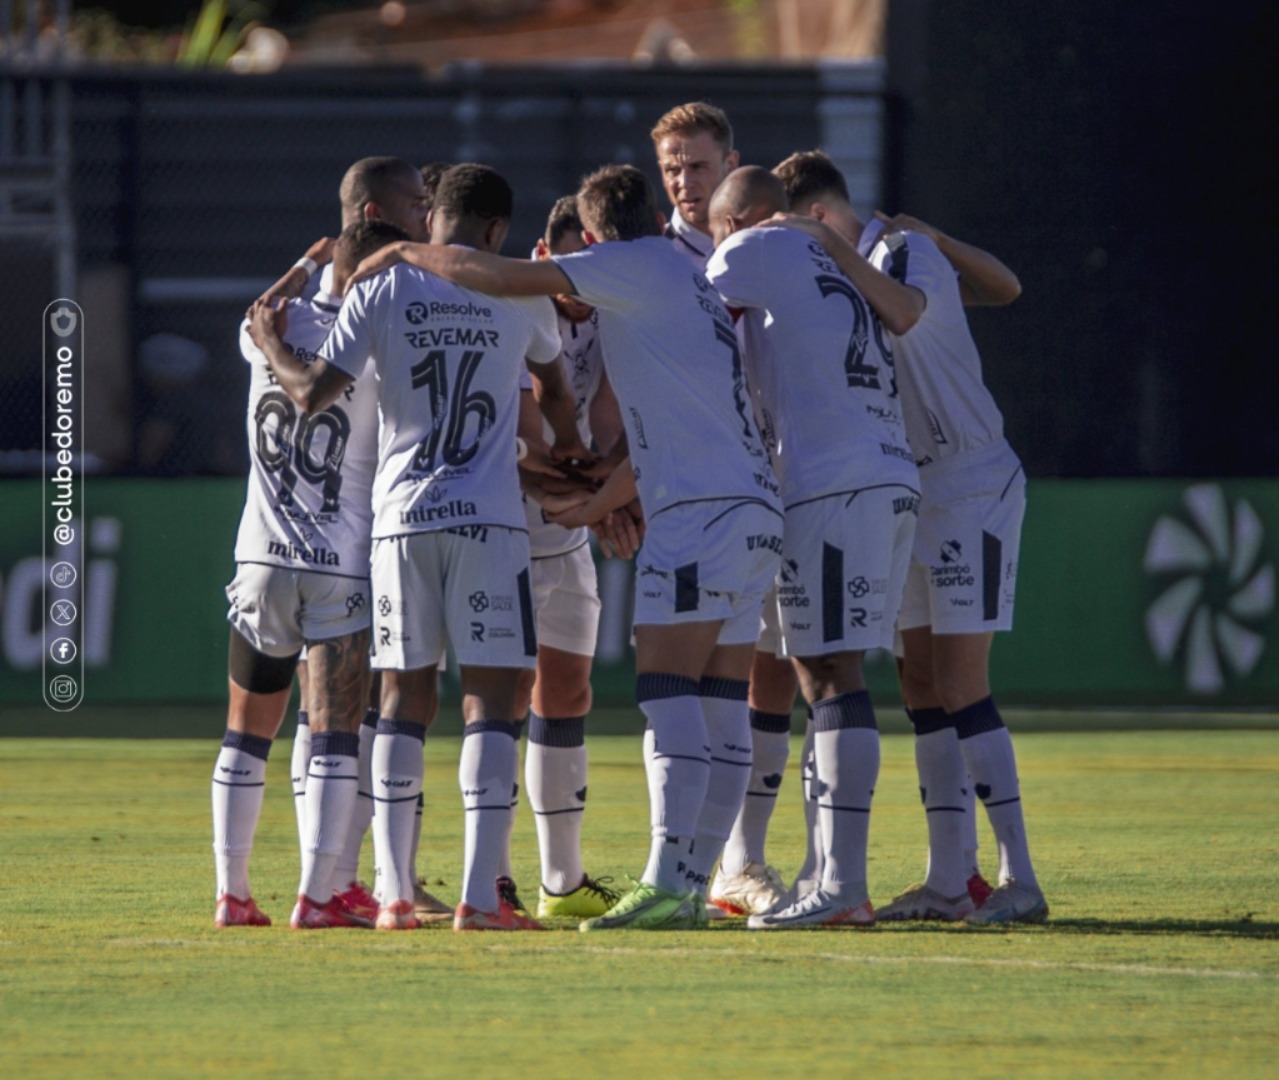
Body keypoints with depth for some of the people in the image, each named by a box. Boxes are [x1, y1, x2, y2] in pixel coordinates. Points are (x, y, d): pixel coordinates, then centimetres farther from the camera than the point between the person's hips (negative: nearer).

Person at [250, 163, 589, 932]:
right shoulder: (519, 293, 4)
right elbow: (554, 383, 24)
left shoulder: (381, 289, 1)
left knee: (405, 702, 9)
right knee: (492, 698, -1)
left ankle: (395, 893, 6)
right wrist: (570, 446, 44)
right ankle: (480, 895, -10)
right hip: (489, 521, -2)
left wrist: (271, 343, 18)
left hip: (401, 519, 2)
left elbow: (315, 392, -2)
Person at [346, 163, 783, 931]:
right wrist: (591, 500, 38)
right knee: (723, 710, 5)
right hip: (756, 506, 9)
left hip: (700, 513, -9)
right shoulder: (690, 284, 26)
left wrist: (405, 254, 6)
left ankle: (666, 888, -21)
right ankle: (691, 884, 4)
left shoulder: (632, 266, 0)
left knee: (668, 698, -13)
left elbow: (503, 278, -8)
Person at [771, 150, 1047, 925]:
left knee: (961, 687, -13)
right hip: (917, 495, 9)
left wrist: (831, 245, -29)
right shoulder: (844, 278, 12)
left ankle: (1021, 880, -12)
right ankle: (948, 881, 9)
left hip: (974, 486, -9)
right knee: (922, 684, 6)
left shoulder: (909, 251, -13)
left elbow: (904, 312, -34)